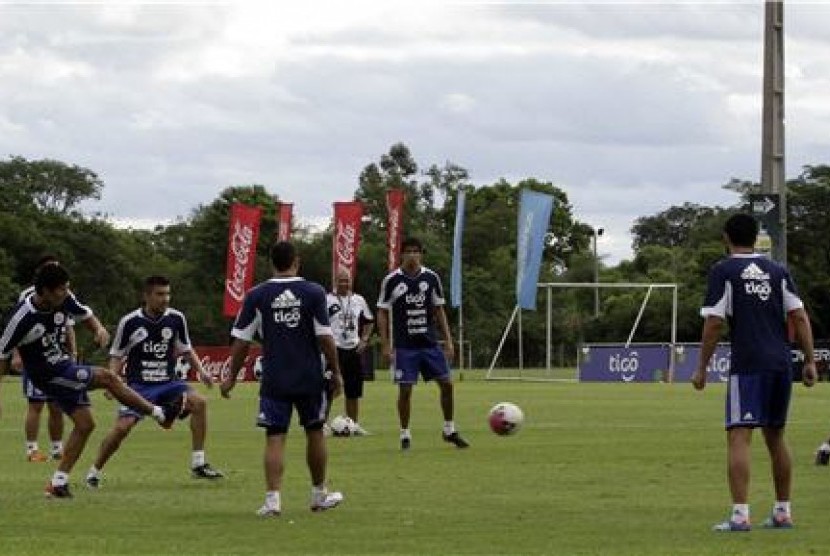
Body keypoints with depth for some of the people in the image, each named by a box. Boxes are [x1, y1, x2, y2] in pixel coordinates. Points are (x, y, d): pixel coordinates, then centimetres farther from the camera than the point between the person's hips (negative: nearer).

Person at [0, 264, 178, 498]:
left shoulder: (64, 301, -7)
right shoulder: (22, 318, -25)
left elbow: (85, 316, 12)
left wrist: (99, 329, -12)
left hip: (63, 365, 8)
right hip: (48, 375, -8)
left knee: (85, 424, 5)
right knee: (107, 377, -15)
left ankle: (59, 482, 11)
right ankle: (160, 414, -4)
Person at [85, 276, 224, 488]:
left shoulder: (176, 319, -1)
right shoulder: (130, 322, -8)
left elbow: (186, 350, 15)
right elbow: (117, 355, 3)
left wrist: (201, 371, 3)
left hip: (168, 383, 3)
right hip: (139, 386, -3)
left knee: (199, 401, -21)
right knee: (122, 427, -18)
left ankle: (198, 464, -13)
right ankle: (94, 471, 5)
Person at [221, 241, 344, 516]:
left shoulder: (256, 296, -2)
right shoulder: (314, 292, -4)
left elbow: (241, 340, -1)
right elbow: (325, 337, -6)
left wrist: (231, 376, 8)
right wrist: (336, 372, 3)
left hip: (274, 379, 0)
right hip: (310, 377, 0)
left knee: (275, 437, 1)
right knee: (315, 432, 15)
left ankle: (272, 499, -10)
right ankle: (320, 495, 27)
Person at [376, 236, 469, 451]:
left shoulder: (431, 278, 3)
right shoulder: (391, 280, -5)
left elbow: (439, 311, 10)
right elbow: (382, 313, 0)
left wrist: (448, 340, 5)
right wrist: (385, 345, -6)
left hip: (430, 344, 3)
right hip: (404, 346, -3)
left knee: (446, 383, 1)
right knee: (405, 389, -4)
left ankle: (449, 430, 16)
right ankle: (405, 434, 9)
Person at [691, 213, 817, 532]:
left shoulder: (723, 272, -1)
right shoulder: (777, 271, 13)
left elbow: (714, 324, -6)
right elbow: (800, 317, 7)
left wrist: (701, 368, 0)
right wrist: (810, 361, 10)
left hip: (747, 365, -5)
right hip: (782, 363, 6)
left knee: (739, 437, -9)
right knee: (775, 436, 17)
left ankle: (740, 515, -20)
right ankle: (783, 513, 21)